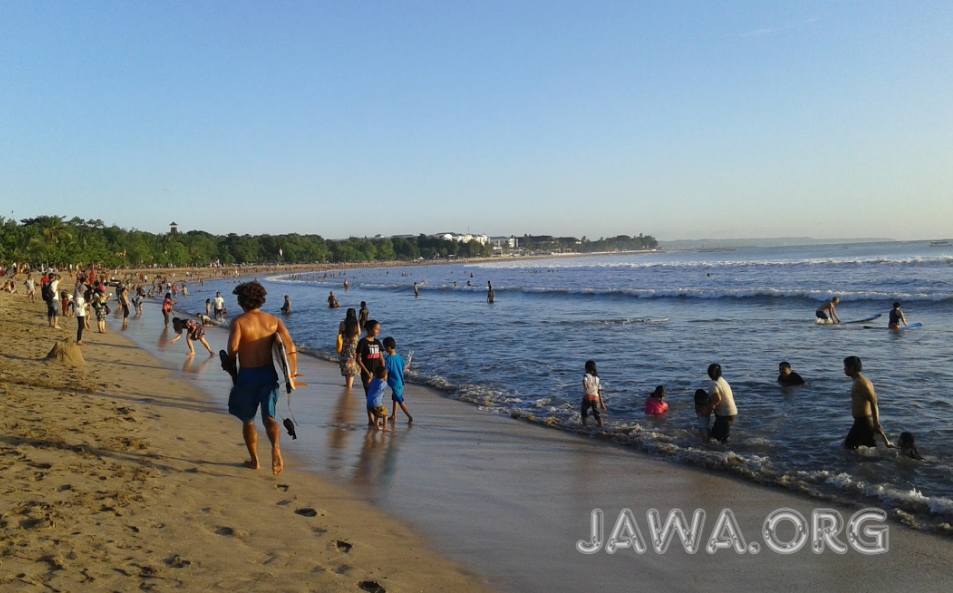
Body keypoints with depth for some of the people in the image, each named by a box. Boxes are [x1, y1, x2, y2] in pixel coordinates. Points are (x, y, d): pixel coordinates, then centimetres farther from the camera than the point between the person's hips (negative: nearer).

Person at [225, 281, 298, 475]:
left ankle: (254, 460, 28)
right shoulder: (274, 320, 3)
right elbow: (290, 346, -7)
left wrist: (230, 361, -2)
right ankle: (276, 448, -26)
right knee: (269, 417, 3)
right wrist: (293, 371, 2)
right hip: (269, 373, 2)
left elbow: (233, 346, -24)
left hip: (247, 375, -2)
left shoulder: (238, 322, -7)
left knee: (247, 420, 17)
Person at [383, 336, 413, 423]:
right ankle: (394, 416, 30)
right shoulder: (399, 356, 1)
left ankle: (410, 417, -4)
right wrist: (408, 364, 30)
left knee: (400, 401, -1)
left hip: (394, 383, -8)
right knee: (395, 398, 21)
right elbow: (404, 367, 10)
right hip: (400, 382, 8)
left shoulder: (388, 359, -20)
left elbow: (385, 372, -21)